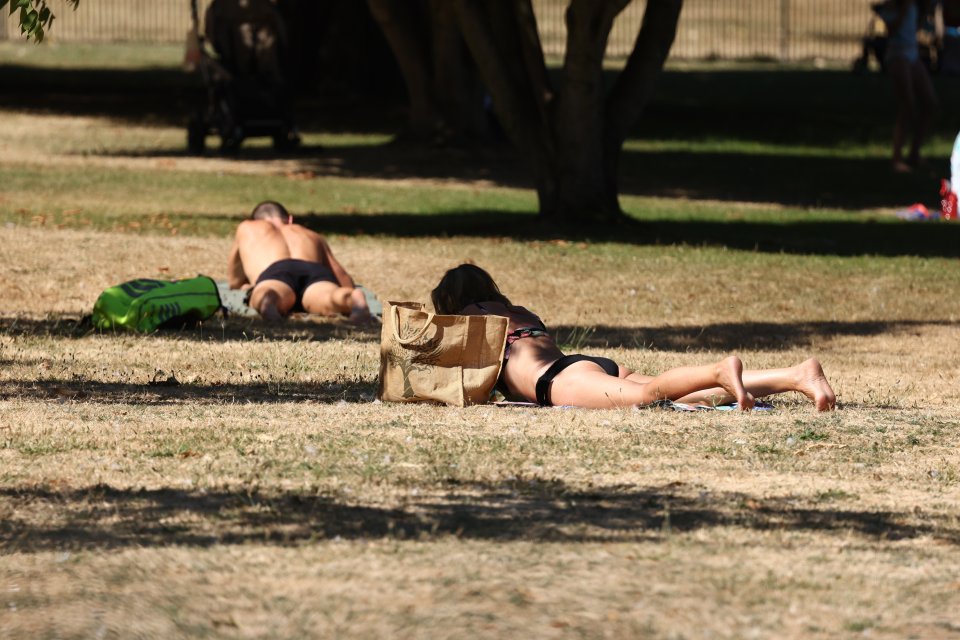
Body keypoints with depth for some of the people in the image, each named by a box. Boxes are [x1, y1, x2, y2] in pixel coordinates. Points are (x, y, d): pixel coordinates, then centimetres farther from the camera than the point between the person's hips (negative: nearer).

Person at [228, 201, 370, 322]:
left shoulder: (246, 229, 44)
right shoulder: (313, 236, 45)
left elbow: (235, 282, 52)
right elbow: (346, 282, 37)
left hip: (274, 274, -1)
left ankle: (268, 299, -73)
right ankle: (354, 300, -69)